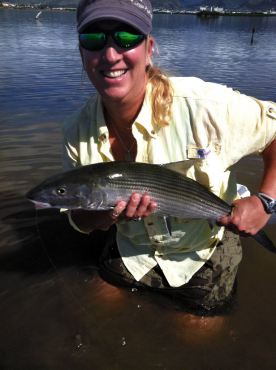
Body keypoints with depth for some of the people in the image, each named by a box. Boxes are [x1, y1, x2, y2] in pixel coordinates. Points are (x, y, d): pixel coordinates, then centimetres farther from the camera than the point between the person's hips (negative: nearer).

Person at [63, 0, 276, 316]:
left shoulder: (204, 104, -33)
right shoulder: (76, 132, -17)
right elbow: (80, 220, -7)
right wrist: (109, 214, -29)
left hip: (204, 256, -2)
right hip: (130, 254, 3)